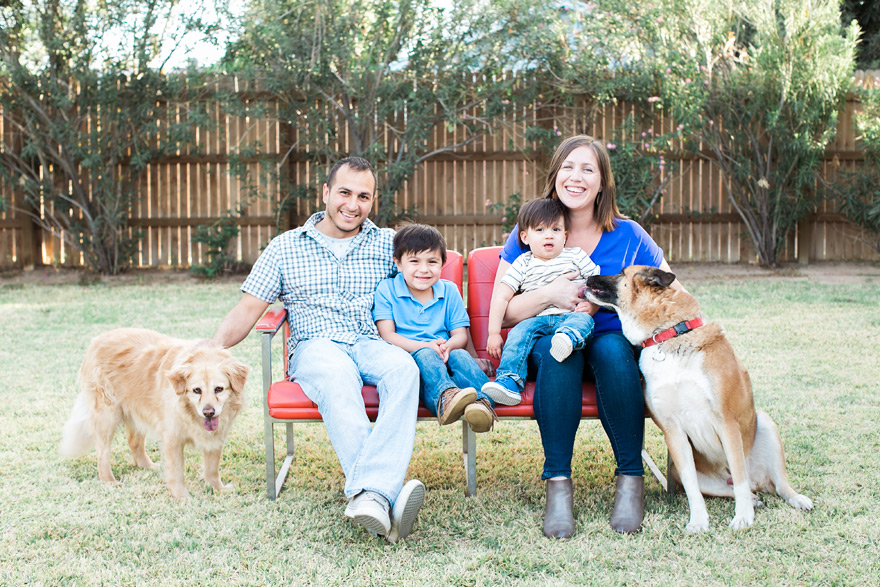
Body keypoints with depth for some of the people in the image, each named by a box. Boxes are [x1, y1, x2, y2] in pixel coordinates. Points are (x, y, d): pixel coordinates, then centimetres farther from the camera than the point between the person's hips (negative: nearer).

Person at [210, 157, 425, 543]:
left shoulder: (388, 244, 16)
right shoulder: (285, 247, 15)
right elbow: (248, 308, 9)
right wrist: (216, 345, -9)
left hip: (371, 343, 1)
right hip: (315, 347, -1)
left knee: (403, 368, -36)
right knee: (337, 376, -39)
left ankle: (368, 494, -51)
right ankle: (385, 497, -52)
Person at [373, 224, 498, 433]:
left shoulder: (449, 291, 16)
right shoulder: (387, 290, 6)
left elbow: (461, 335, 11)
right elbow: (387, 336, -4)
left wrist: (447, 346, -16)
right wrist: (426, 346, -20)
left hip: (443, 358, 3)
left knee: (460, 356, -30)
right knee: (424, 356, -36)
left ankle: (482, 401, -57)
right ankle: (444, 396, -66)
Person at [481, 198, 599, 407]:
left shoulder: (576, 256, 13)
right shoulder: (523, 264, 11)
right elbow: (501, 296, 6)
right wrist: (493, 333, -2)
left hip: (571, 316, 0)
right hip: (537, 319, 1)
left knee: (583, 320, -32)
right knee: (519, 333, -27)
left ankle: (568, 338, -64)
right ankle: (509, 381, -39)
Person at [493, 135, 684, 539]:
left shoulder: (627, 236, 3)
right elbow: (503, 312, -1)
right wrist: (550, 294, -19)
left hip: (613, 342, 0)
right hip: (546, 343, 0)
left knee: (612, 350, -34)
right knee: (557, 348, -35)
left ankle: (631, 477, -25)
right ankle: (557, 483, -33)